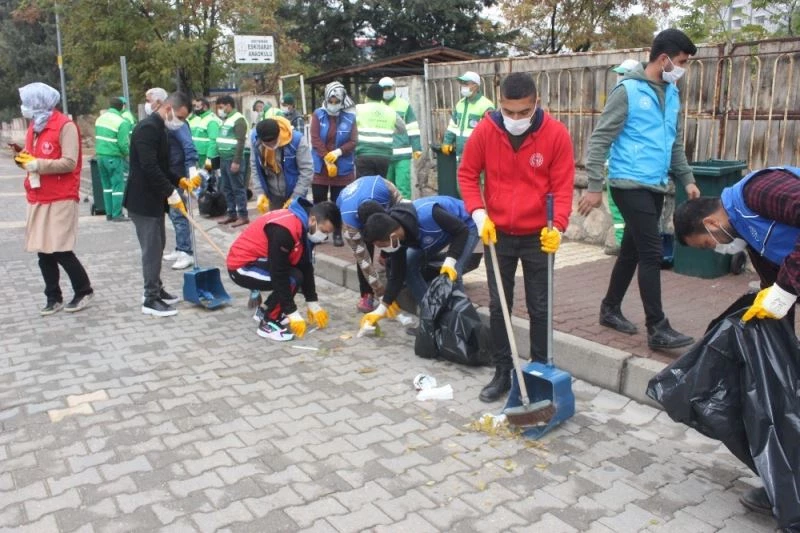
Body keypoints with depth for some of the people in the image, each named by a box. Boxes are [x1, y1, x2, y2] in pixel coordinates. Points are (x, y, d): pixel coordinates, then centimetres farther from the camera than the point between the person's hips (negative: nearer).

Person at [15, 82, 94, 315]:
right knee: (43, 251, 7)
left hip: (61, 199, -8)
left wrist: (36, 164, -18)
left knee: (60, 250, -7)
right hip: (38, 198, 8)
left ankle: (84, 290, 11)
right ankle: (53, 297, 17)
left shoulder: (65, 125, -10)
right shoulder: (34, 126, 15)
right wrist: (24, 160, 3)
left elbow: (69, 163, -17)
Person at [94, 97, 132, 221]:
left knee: (107, 185, 14)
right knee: (118, 185, -1)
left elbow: (97, 137, 13)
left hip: (100, 155, 7)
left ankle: (109, 213, 17)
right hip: (113, 157, -7)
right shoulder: (122, 122, -12)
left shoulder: (100, 118, 11)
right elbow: (123, 144, -15)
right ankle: (117, 214, -1)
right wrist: (126, 153, 2)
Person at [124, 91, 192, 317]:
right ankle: (151, 299, 3)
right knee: (152, 248, -5)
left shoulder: (159, 128, 13)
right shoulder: (148, 127, -19)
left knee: (157, 245, 16)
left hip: (153, 198, 10)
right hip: (143, 199, -10)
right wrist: (172, 193, -23)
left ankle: (156, 290, 27)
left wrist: (178, 180, 9)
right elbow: (149, 168, -26)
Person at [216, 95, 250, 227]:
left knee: (238, 188, -5)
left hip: (233, 160, -9)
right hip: (224, 159, 9)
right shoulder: (225, 120, 17)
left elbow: (241, 142, -18)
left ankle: (243, 216, 0)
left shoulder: (238, 120, -11)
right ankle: (232, 214, 20)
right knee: (226, 189, 12)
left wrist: (236, 161, -22)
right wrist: (220, 158, 17)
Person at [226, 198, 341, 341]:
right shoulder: (284, 229, -30)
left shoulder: (304, 225, -2)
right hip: (241, 266, -9)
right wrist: (292, 313, -23)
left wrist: (313, 304, 5)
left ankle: (266, 309, 15)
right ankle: (268, 324, -8)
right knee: (293, 278, -24)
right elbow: (278, 274, -29)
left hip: (258, 260, 9)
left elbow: (305, 267, 5)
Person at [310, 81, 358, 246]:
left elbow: (353, 142, -3)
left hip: (343, 168, 0)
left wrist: (338, 152, -20)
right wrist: (326, 159, -15)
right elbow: (315, 139, -6)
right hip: (320, 167, 0)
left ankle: (337, 233, 15)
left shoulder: (349, 118, 1)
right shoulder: (318, 115, 1)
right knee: (319, 202, 5)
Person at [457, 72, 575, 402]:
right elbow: (467, 174, 1)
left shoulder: (556, 134, -12)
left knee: (539, 308, 7)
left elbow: (563, 186, -9)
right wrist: (478, 214, -11)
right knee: (498, 306, 8)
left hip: (539, 236, -1)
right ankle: (502, 373, 21)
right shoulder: (485, 131, -9)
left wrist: (557, 226, -23)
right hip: (497, 235, 2)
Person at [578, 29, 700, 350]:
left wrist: (686, 179, 16)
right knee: (651, 253, -9)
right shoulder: (628, 90, -10)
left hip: (656, 186, 8)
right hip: (630, 185, -8)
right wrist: (595, 186, -16)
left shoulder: (672, 94, 14)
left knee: (632, 251, 13)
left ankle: (610, 309, 27)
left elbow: (676, 142, 23)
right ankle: (657, 329, -3)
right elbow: (600, 139, -12)